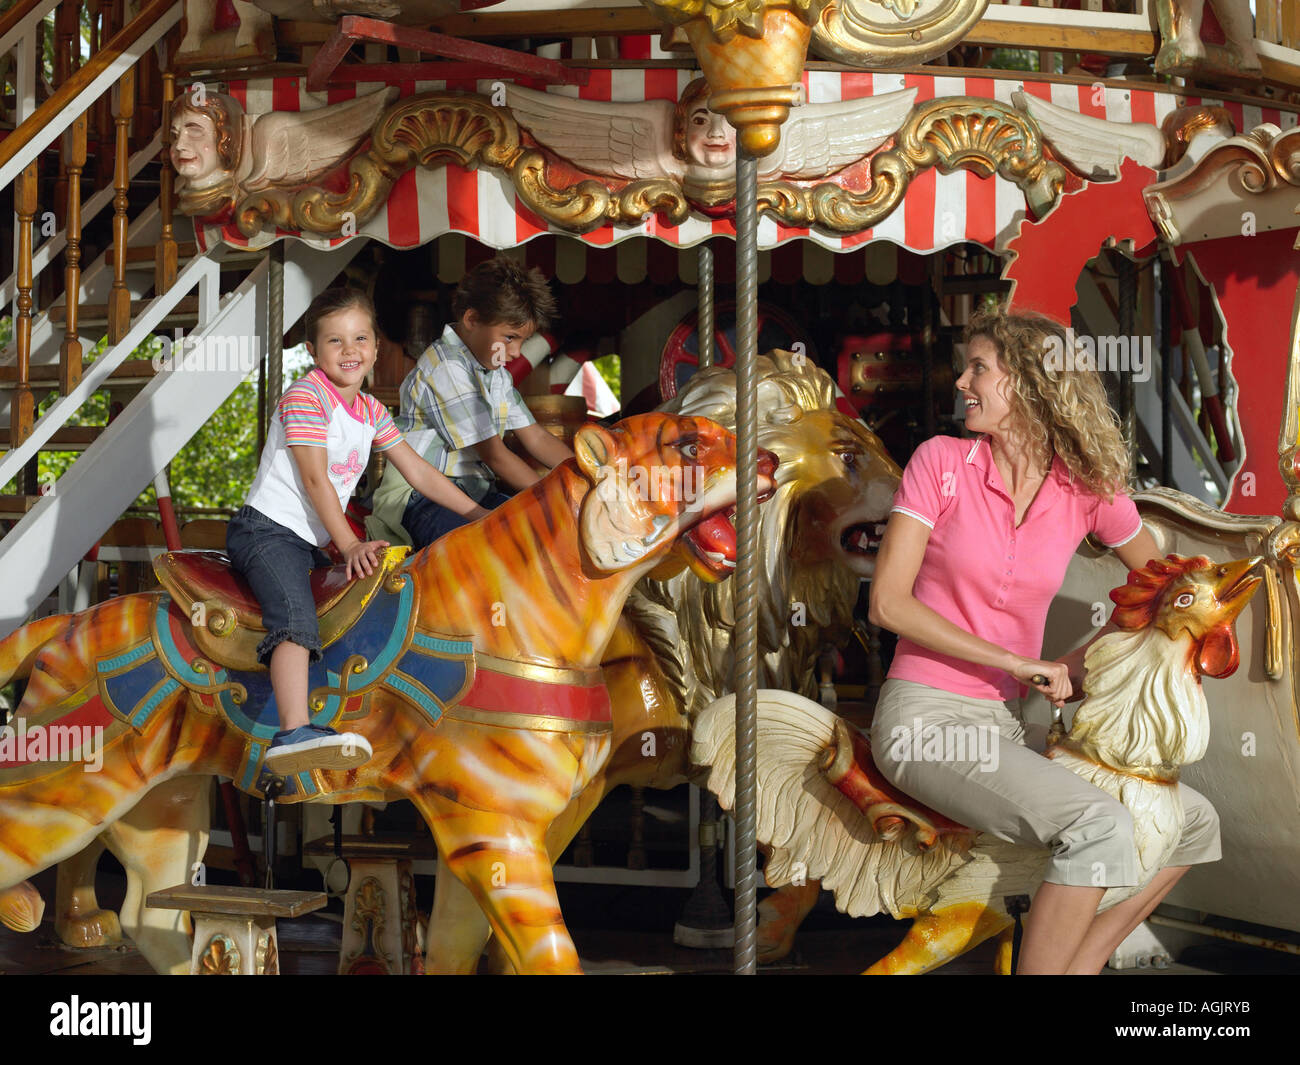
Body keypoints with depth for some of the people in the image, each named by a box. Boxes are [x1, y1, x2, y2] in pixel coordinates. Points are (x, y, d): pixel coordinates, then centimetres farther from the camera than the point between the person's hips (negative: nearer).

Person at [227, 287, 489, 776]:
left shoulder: (371, 411, 13)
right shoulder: (306, 397, -11)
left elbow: (419, 472, 16)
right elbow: (315, 480, -16)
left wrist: (483, 516, 12)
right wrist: (350, 545, -19)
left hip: (312, 543, 10)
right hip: (267, 531, -9)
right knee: (297, 617, -30)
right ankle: (294, 734, -49)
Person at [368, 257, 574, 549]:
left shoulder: (496, 371, 18)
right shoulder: (445, 370, -15)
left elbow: (536, 437, 19)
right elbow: (494, 454, -16)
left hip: (475, 492, 9)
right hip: (419, 498, -9)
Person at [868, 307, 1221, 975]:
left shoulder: (1090, 490, 3)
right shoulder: (942, 461, -6)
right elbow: (887, 602, -11)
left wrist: (1085, 657, 4)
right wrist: (1018, 662, -14)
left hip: (1006, 723, 6)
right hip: (924, 718, -6)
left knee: (1195, 823, 3)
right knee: (1100, 824, -27)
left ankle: (1077, 966, 0)